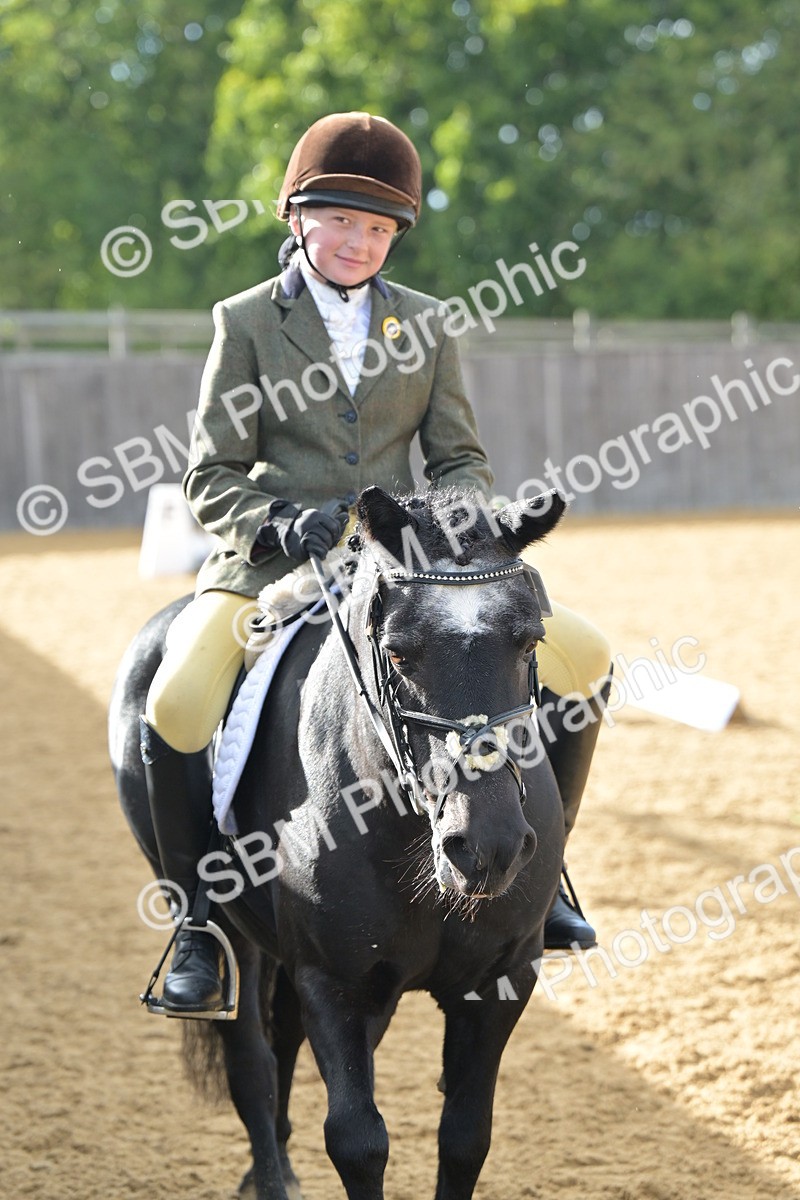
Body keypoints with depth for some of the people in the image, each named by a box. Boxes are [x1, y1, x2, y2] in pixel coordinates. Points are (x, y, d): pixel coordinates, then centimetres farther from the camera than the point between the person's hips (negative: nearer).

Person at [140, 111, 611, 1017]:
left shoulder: (424, 324, 11)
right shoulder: (246, 320, 2)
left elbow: (460, 456, 11)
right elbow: (212, 480, -1)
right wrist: (281, 523, -21)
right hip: (271, 563, -3)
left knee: (582, 658, -10)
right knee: (176, 708, -30)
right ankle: (200, 924, -10)